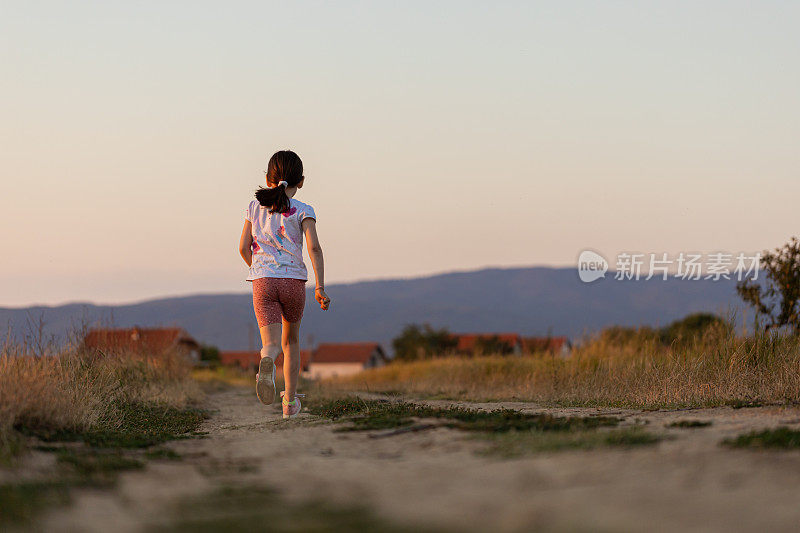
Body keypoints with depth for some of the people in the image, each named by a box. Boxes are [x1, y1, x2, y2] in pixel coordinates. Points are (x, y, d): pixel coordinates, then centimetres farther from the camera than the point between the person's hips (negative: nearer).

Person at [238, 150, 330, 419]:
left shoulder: (255, 207, 9)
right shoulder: (302, 211, 1)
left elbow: (244, 248, 11)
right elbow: (313, 247, -11)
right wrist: (320, 287, -13)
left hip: (262, 282, 0)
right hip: (294, 280, 0)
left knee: (271, 343, -8)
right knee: (291, 339, 20)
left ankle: (267, 360, -46)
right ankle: (290, 401, 20)